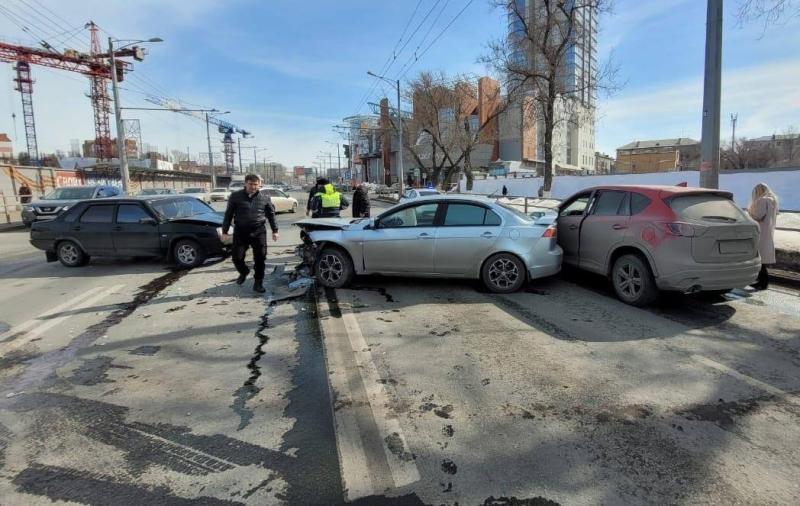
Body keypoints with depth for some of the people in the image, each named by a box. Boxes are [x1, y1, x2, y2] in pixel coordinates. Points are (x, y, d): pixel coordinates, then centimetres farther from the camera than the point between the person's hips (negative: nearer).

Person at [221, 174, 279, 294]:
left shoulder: (265, 197, 2)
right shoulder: (235, 196, 0)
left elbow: (271, 214, 10)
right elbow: (228, 214, 5)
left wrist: (274, 230, 8)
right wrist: (225, 232, 2)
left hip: (259, 231, 0)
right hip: (240, 231, 0)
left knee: (260, 258, -2)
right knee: (237, 257, 2)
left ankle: (258, 282, 11)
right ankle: (244, 272, 34)